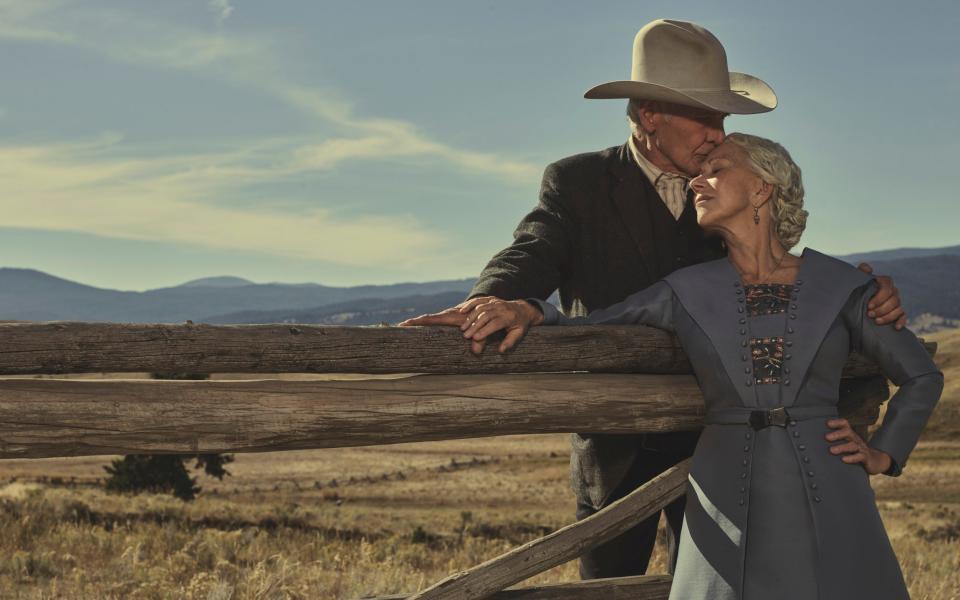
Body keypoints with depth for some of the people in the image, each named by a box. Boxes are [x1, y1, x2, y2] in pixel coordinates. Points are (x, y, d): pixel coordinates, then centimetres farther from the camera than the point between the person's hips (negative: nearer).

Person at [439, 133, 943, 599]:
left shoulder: (840, 286, 4)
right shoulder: (689, 293, 6)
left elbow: (922, 375, 16)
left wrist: (883, 454, 6)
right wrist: (527, 311, -15)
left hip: (826, 504, 0)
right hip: (730, 504, 0)